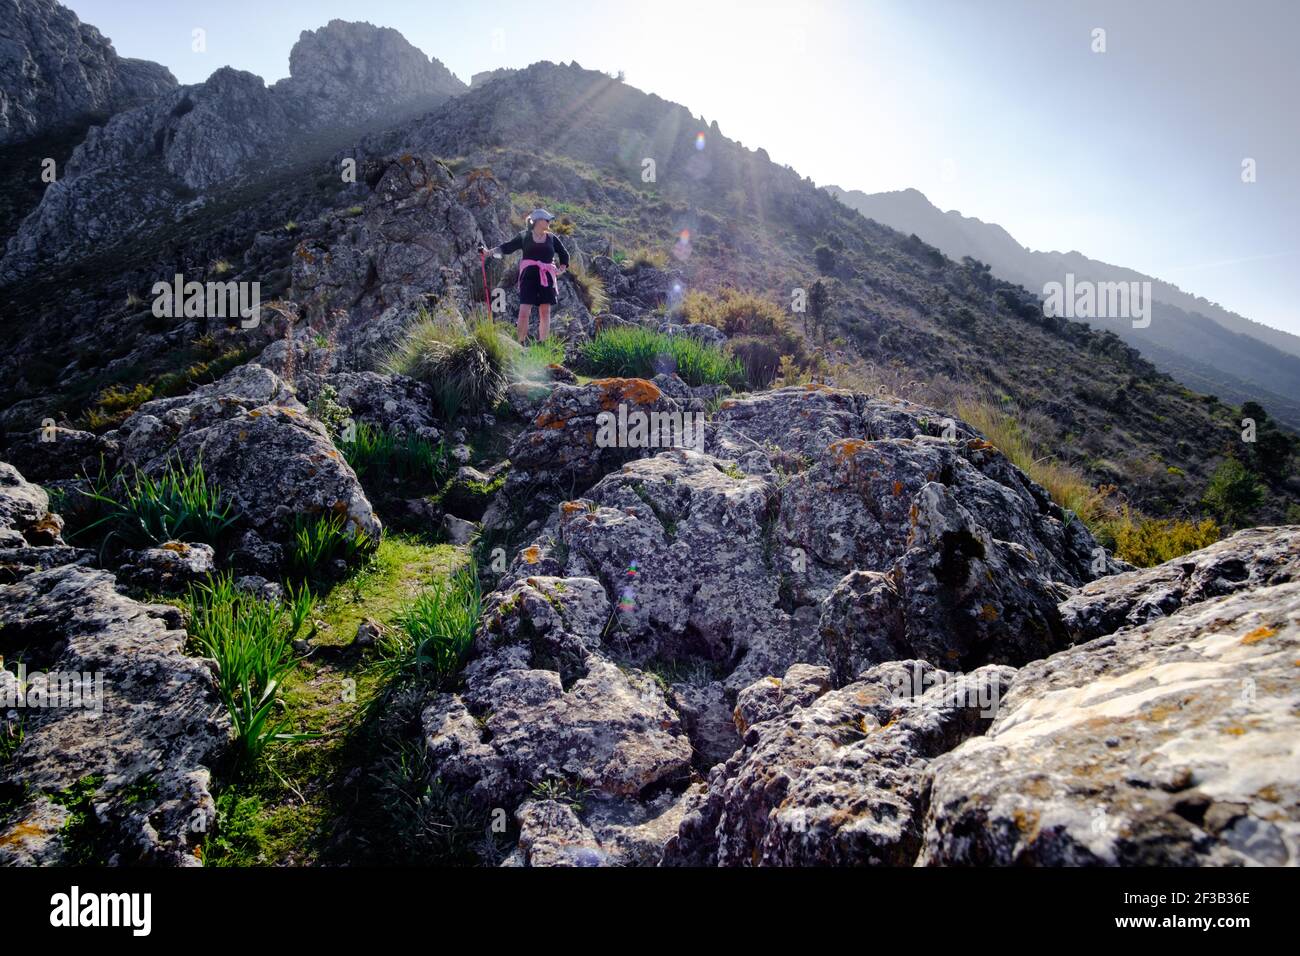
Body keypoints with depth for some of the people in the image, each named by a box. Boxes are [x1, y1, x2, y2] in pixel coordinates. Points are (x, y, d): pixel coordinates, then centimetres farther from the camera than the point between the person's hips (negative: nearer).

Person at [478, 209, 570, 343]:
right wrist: (490, 251, -10)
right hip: (529, 276, -3)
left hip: (546, 278, 3)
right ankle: (521, 343, -1)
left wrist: (562, 268, 7)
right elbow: (507, 247, 3)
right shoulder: (524, 236, 5)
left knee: (545, 312, 2)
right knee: (524, 311, -11)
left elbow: (564, 254, 22)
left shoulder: (552, 238, 12)